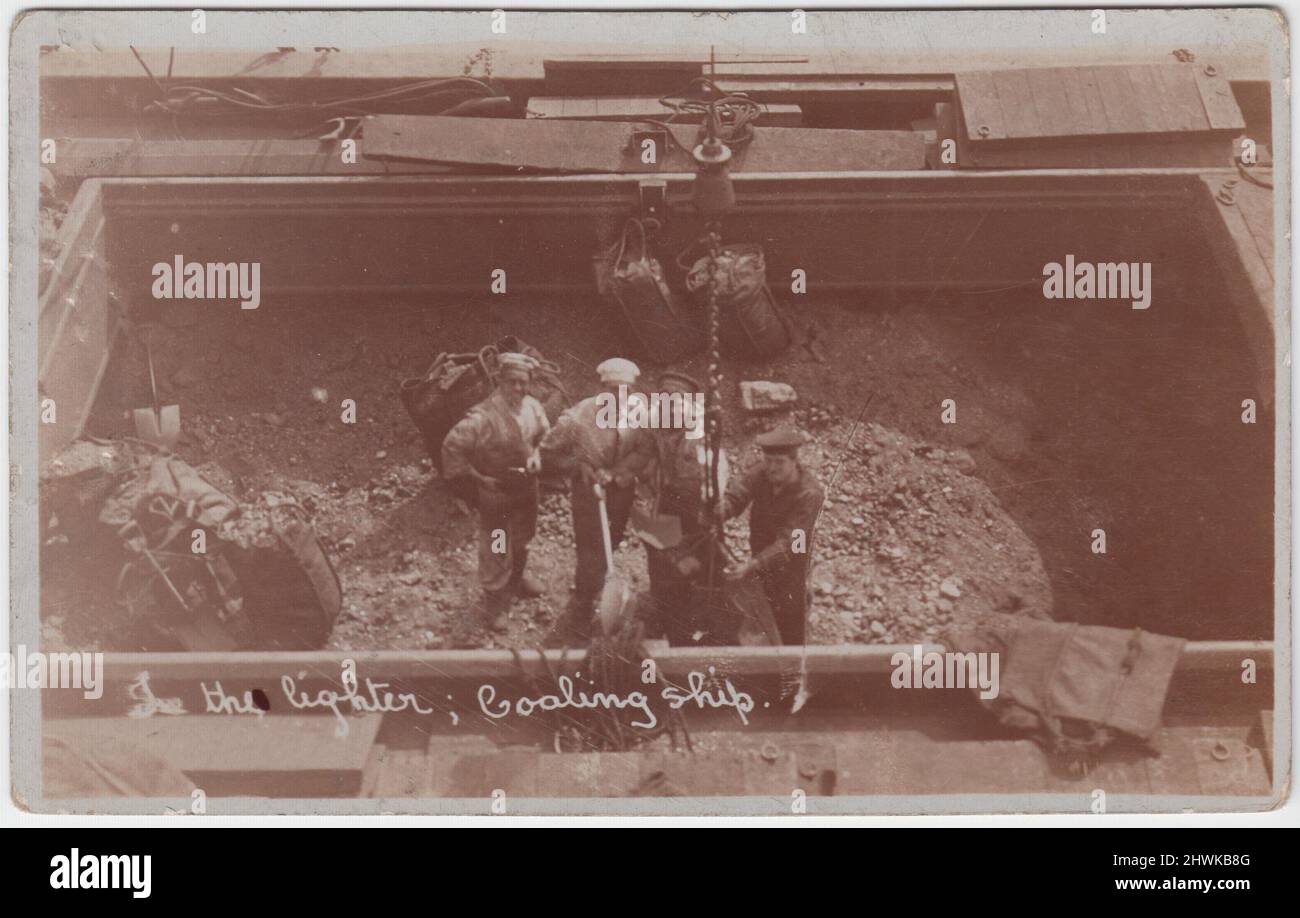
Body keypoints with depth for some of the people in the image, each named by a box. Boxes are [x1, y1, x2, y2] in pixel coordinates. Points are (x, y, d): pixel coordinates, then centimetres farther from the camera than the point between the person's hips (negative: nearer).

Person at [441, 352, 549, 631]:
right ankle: (495, 602, 26)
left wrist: (537, 457, -8)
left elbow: (544, 435, 10)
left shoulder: (533, 407, -10)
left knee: (522, 539, 28)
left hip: (526, 486, 6)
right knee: (496, 549, 6)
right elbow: (453, 445, -26)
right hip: (495, 492, -6)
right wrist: (471, 478, -18)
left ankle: (517, 577, 56)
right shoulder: (483, 416, -30)